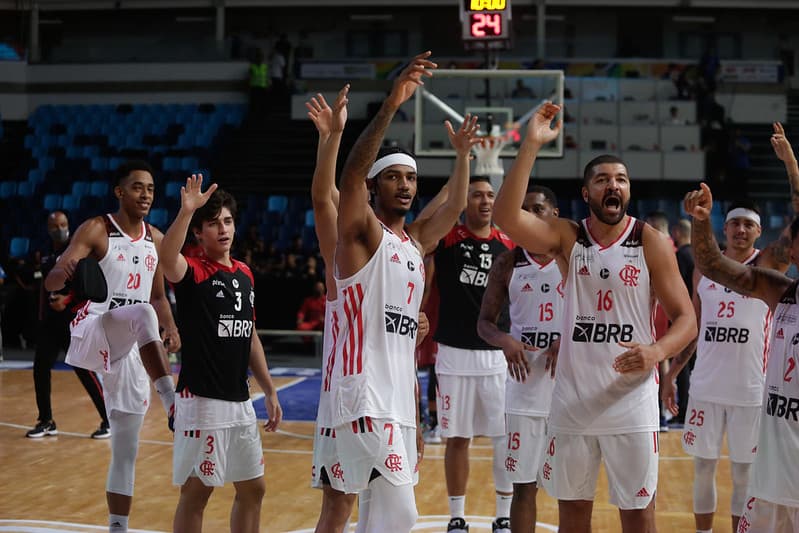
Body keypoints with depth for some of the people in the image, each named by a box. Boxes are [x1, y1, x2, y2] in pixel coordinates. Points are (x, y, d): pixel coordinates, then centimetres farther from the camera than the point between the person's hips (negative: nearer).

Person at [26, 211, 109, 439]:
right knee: (40, 368, 5)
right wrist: (41, 315, 19)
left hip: (72, 319, -7)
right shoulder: (47, 255, 15)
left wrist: (67, 299, -26)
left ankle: (109, 420, -1)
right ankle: (46, 421, 18)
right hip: (49, 320, 7)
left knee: (85, 371, -8)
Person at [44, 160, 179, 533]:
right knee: (142, 315, -38)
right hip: (91, 333, -6)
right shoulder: (96, 229, -5)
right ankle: (173, 405, -45)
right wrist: (63, 272, -39)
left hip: (130, 351, 6)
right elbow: (51, 283, -14)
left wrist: (171, 328, -1)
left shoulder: (156, 240, 12)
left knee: (126, 450, 6)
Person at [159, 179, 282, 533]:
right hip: (201, 400, -7)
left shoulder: (245, 274, 11)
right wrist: (186, 211, -49)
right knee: (196, 491, -1)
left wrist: (269, 391, 17)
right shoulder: (193, 272, -9)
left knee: (253, 488, 14)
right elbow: (167, 258, -35)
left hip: (240, 401, 7)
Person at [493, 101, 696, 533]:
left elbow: (685, 318, -3)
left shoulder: (651, 242, -3)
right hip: (572, 398, 2)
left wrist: (656, 351, -24)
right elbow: (506, 217, -16)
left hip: (631, 401, -2)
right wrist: (531, 145, -22)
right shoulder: (567, 237, 1)